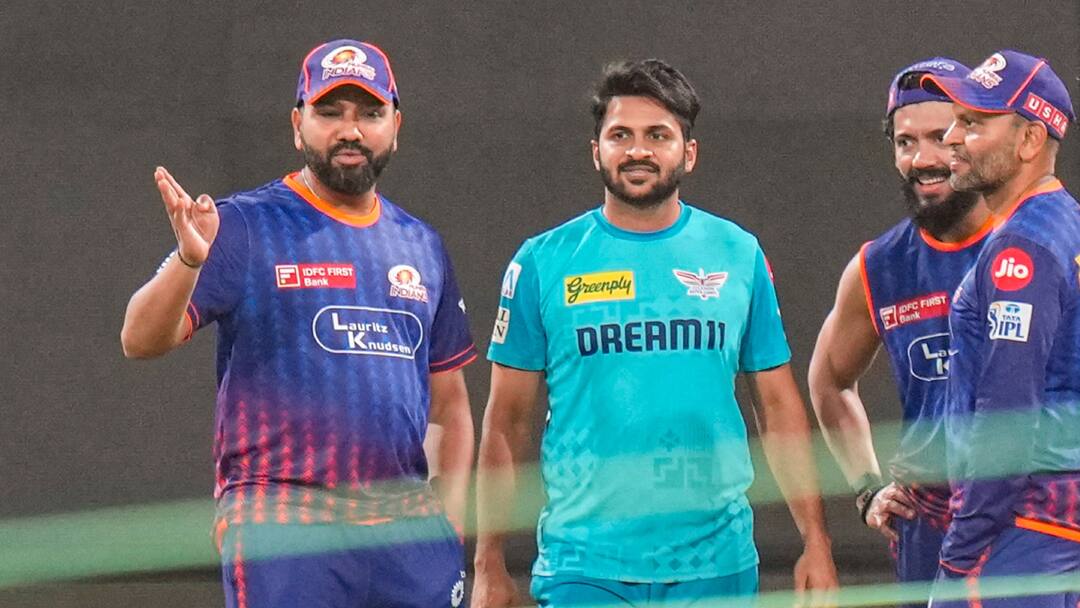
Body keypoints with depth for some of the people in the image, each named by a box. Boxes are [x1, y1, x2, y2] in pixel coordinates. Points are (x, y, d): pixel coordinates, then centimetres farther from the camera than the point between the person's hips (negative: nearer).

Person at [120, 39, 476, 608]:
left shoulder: (421, 246, 18)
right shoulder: (244, 226, 2)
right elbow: (141, 339, -9)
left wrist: (448, 516, 7)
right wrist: (188, 261, -29)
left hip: (410, 528, 5)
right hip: (282, 527, -5)